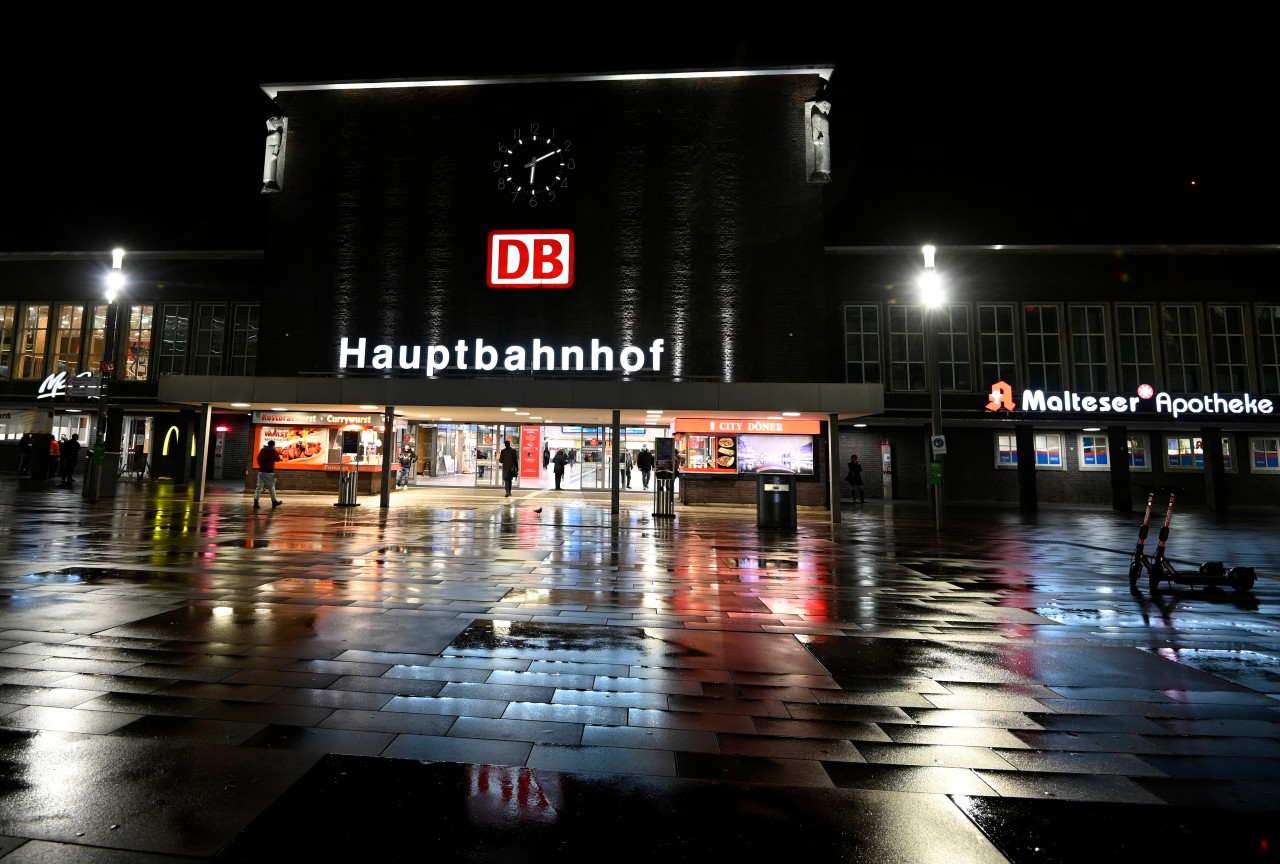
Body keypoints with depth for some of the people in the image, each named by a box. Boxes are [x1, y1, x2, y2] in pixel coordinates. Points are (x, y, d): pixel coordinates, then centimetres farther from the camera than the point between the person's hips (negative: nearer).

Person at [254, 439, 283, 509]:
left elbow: (258, 459, 16)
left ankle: (256, 502, -9)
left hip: (261, 471, 5)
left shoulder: (262, 450, 9)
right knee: (271, 487, 5)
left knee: (259, 487, 0)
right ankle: (274, 501, 15)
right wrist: (276, 452, 11)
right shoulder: (272, 452, -8)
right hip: (269, 472, -5)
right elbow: (278, 459, 3)